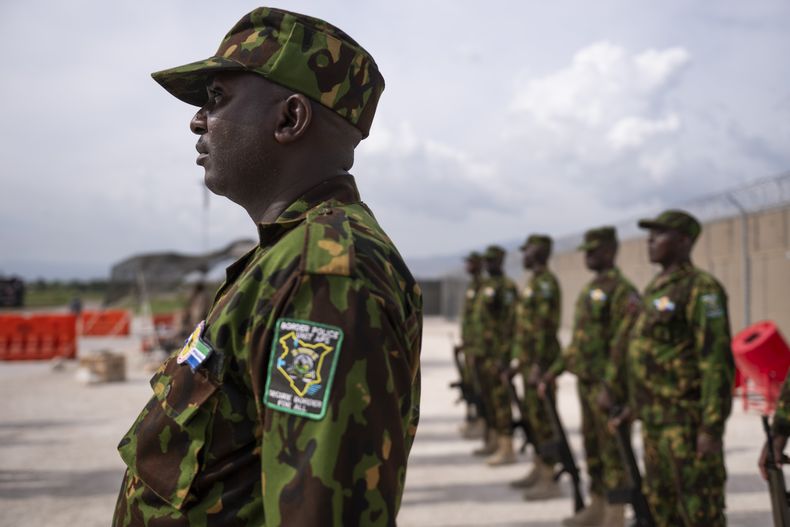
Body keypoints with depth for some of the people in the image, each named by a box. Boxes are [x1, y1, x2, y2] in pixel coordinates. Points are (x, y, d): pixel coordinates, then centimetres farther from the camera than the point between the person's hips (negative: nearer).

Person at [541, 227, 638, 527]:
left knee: (612, 449, -3)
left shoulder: (621, 291, -14)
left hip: (606, 383, -9)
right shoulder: (590, 290, 16)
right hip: (585, 381, 9)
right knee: (592, 446, 15)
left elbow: (625, 343, -20)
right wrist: (554, 370, 18)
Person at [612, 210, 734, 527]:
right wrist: (636, 403, 23)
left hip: (688, 418, -9)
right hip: (657, 417, 9)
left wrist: (712, 427, -24)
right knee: (661, 500, 16)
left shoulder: (701, 290, -15)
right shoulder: (658, 287, 14)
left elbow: (717, 361, -20)